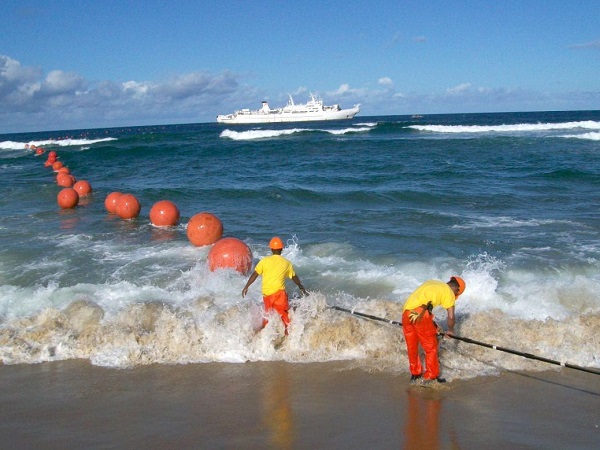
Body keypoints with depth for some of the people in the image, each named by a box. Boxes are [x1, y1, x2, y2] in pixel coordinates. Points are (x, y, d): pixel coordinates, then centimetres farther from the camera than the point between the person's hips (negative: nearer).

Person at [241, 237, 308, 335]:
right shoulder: (287, 263, 7)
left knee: (267, 313, 19)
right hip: (279, 292, -2)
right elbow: (295, 278, 19)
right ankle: (288, 333, -10)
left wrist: (246, 287, 9)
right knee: (285, 314, 0)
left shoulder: (265, 260, 4)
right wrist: (303, 289, 34)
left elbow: (255, 274, 1)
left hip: (266, 293, 2)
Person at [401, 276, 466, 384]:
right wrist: (450, 330, 21)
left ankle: (415, 374, 34)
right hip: (420, 314, -7)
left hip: (406, 312, 7)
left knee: (412, 346, 21)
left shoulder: (432, 283, 27)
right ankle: (431, 377, 18)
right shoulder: (449, 292, 8)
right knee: (431, 347, 10)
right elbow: (451, 317, 1)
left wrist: (433, 326, 30)